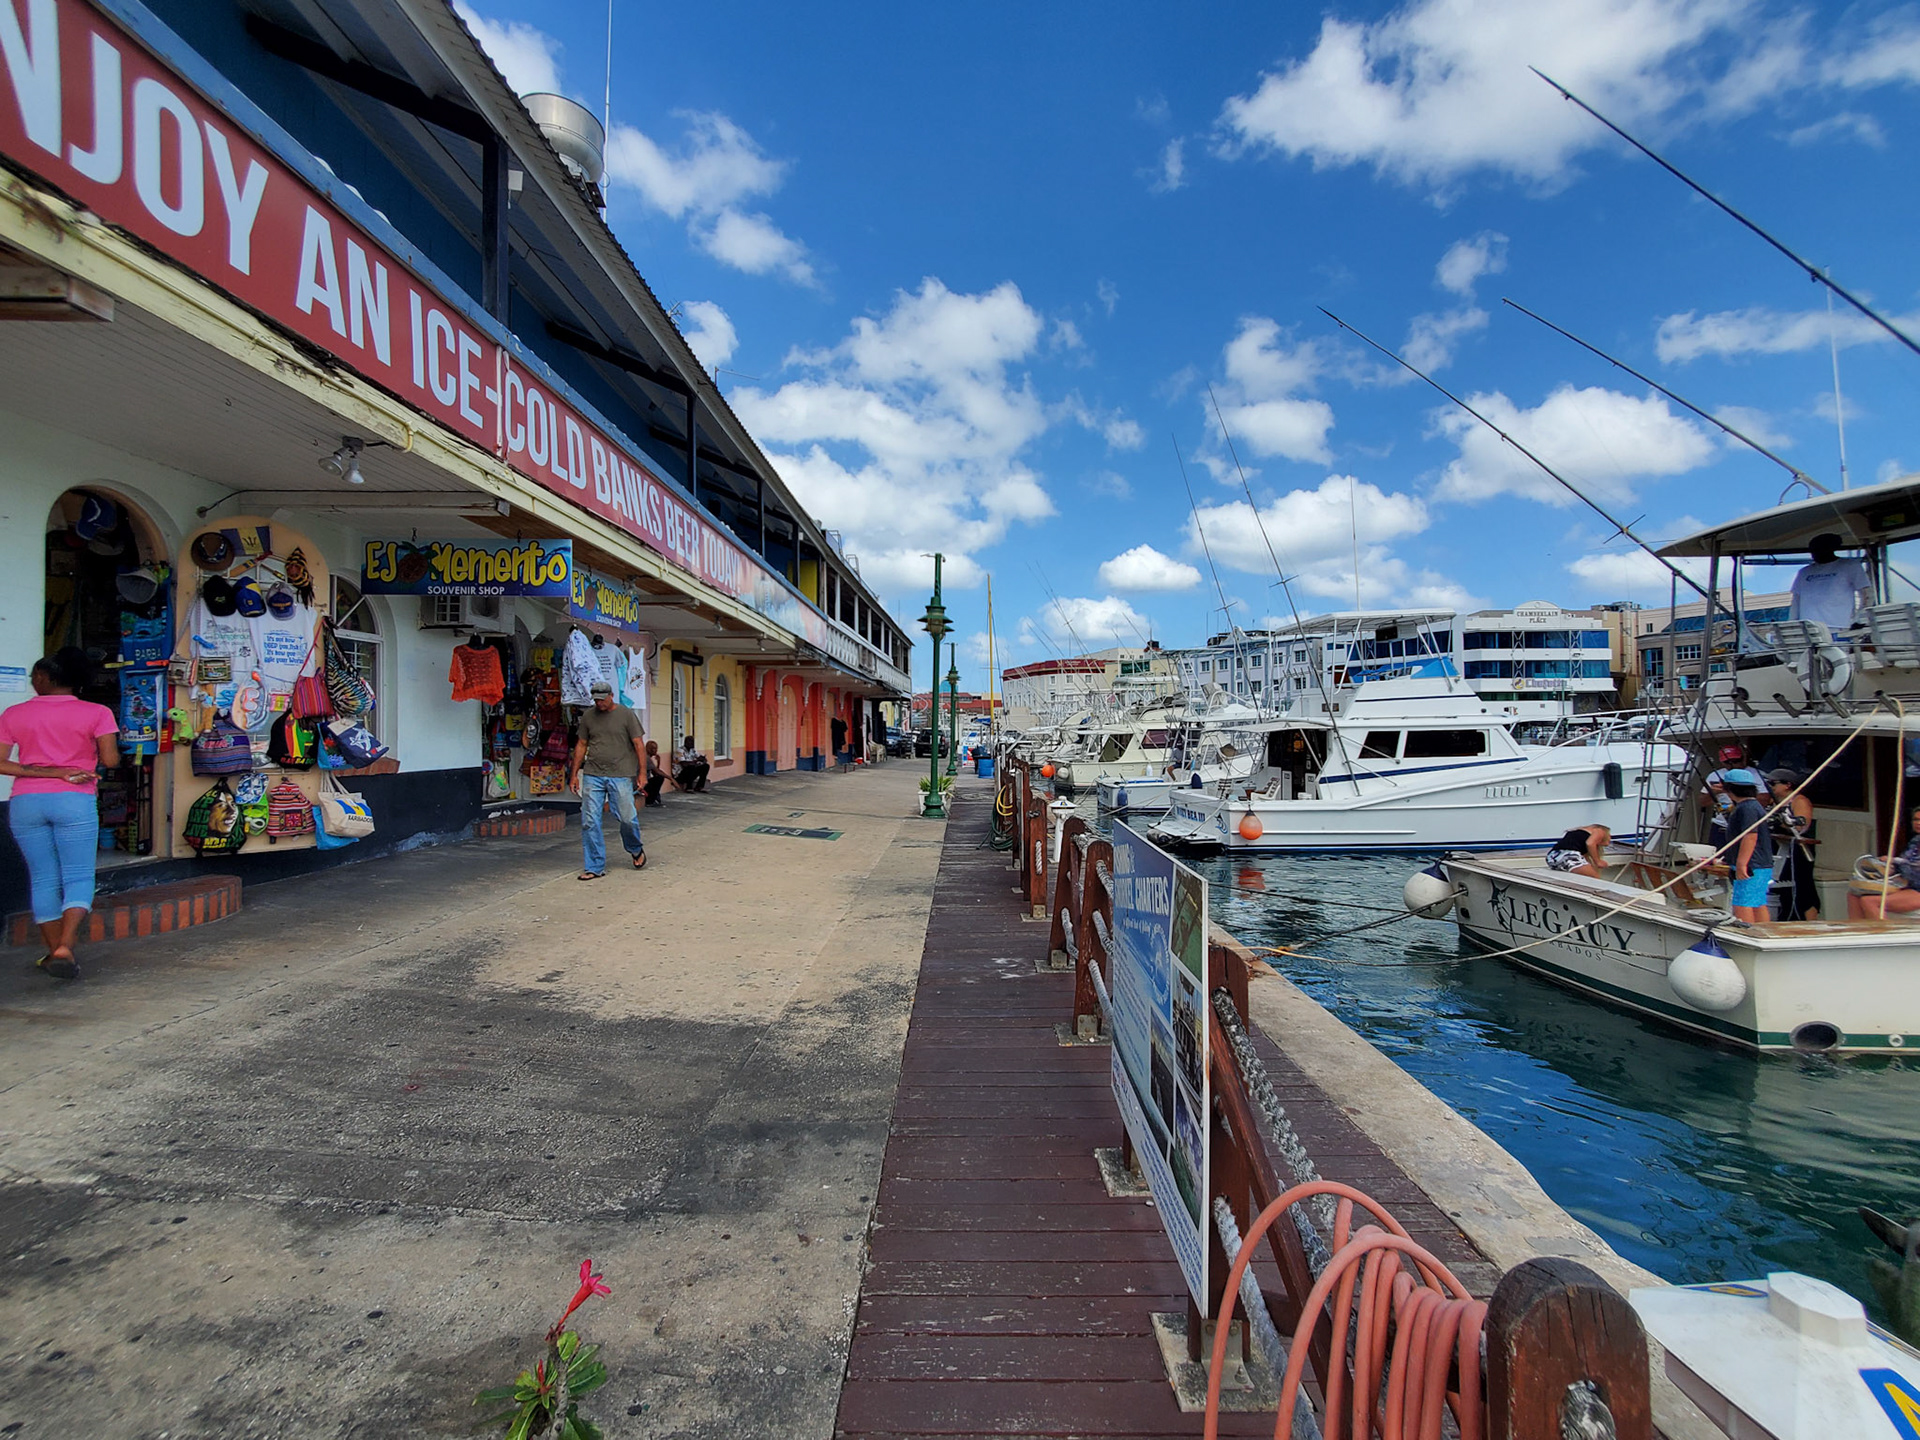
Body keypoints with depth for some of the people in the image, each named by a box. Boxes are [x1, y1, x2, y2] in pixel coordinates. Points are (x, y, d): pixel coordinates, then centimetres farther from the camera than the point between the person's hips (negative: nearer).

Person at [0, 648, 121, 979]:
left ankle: (55, 951, 19)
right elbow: (110, 759, -5)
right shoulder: (96, 713, 0)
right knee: (79, 878, 1)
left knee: (43, 880, 12)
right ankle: (64, 947, -17)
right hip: (75, 802, -2)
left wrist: (47, 772, -3)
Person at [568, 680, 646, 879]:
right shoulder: (588, 716, 10)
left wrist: (642, 773, -4)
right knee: (589, 821, -1)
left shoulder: (626, 715, 0)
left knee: (627, 818, -2)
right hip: (592, 775, 3)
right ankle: (595, 867, 8)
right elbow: (581, 745, 16)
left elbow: (639, 744, 0)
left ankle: (636, 850, 28)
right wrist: (575, 774, 14)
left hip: (620, 775, -3)